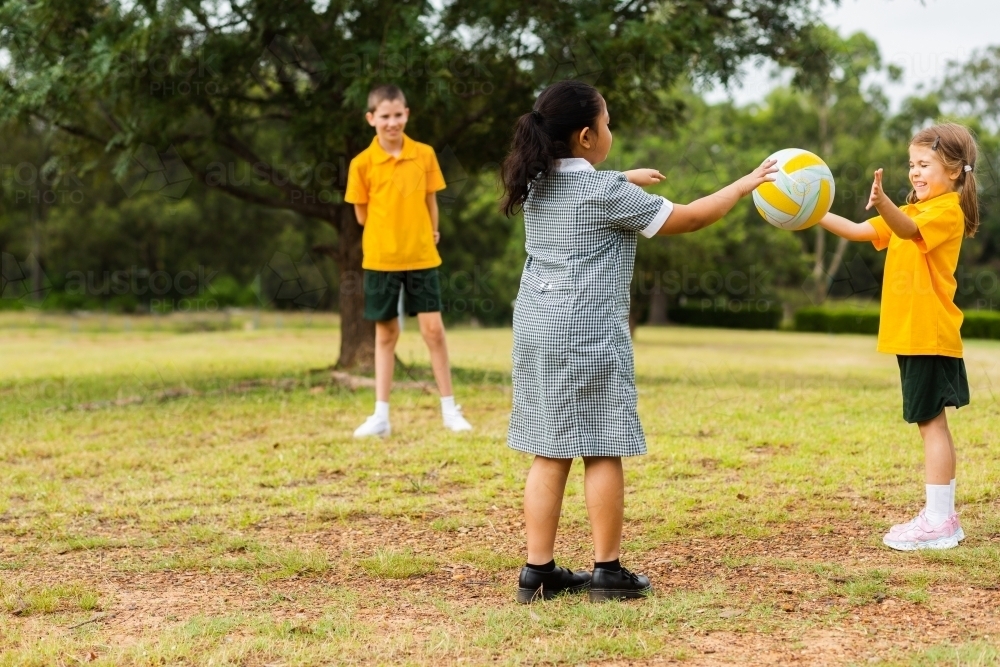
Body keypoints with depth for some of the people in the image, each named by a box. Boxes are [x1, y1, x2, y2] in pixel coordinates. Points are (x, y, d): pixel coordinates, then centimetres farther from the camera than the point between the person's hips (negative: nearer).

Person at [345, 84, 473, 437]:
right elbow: (362, 214, 3)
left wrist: (426, 233, 11)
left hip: (421, 256, 1)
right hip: (380, 259, -1)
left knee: (433, 329, -1)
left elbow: (430, 201, 10)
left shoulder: (424, 154, 0)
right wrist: (390, 233, 6)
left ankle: (450, 410, 11)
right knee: (385, 334, 7)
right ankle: (381, 416, 13)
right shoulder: (362, 163, -5)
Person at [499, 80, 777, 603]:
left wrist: (625, 180, 37)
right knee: (601, 452, 1)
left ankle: (538, 571, 8)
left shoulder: (537, 185, 9)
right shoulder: (607, 193, -11)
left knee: (549, 454, 8)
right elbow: (686, 219, -3)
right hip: (589, 334, -7)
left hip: (536, 331, 7)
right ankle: (607, 572, 7)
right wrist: (743, 186, 9)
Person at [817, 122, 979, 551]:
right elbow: (860, 232, 12)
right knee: (931, 423, 11)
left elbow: (909, 230, -31)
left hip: (931, 337, -9)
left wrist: (882, 203, -50)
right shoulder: (912, 211, 20)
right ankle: (943, 517, 17)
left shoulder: (947, 210, -10)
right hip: (911, 335, 9)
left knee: (931, 422, -8)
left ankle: (938, 520, -6)